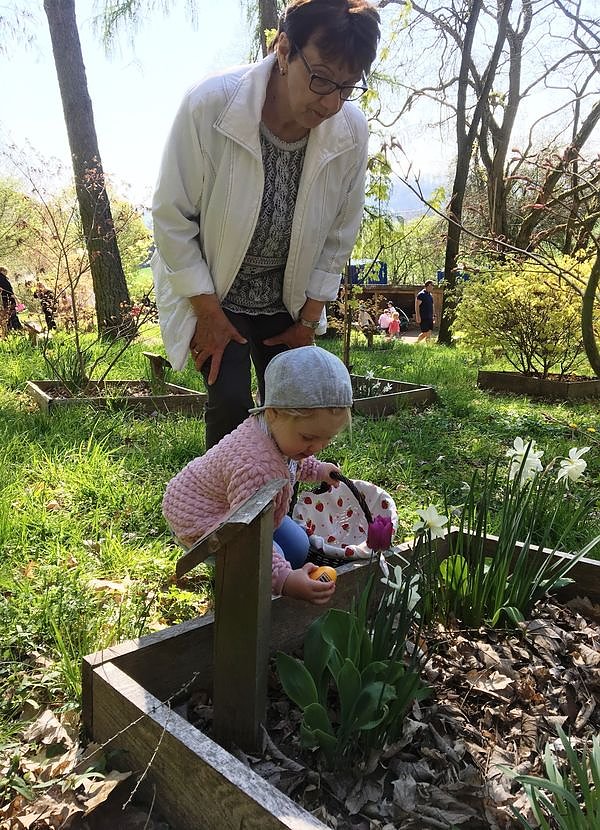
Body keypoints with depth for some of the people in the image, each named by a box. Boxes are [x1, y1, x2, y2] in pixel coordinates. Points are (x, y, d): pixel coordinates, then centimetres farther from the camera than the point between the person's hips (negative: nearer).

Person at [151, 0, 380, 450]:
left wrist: (310, 318, 0)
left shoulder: (352, 131, -16)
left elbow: (340, 232, -3)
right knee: (231, 403, -14)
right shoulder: (209, 104, -26)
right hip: (212, 292, -3)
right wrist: (209, 311, -14)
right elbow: (172, 216, -17)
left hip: (287, 301, 3)